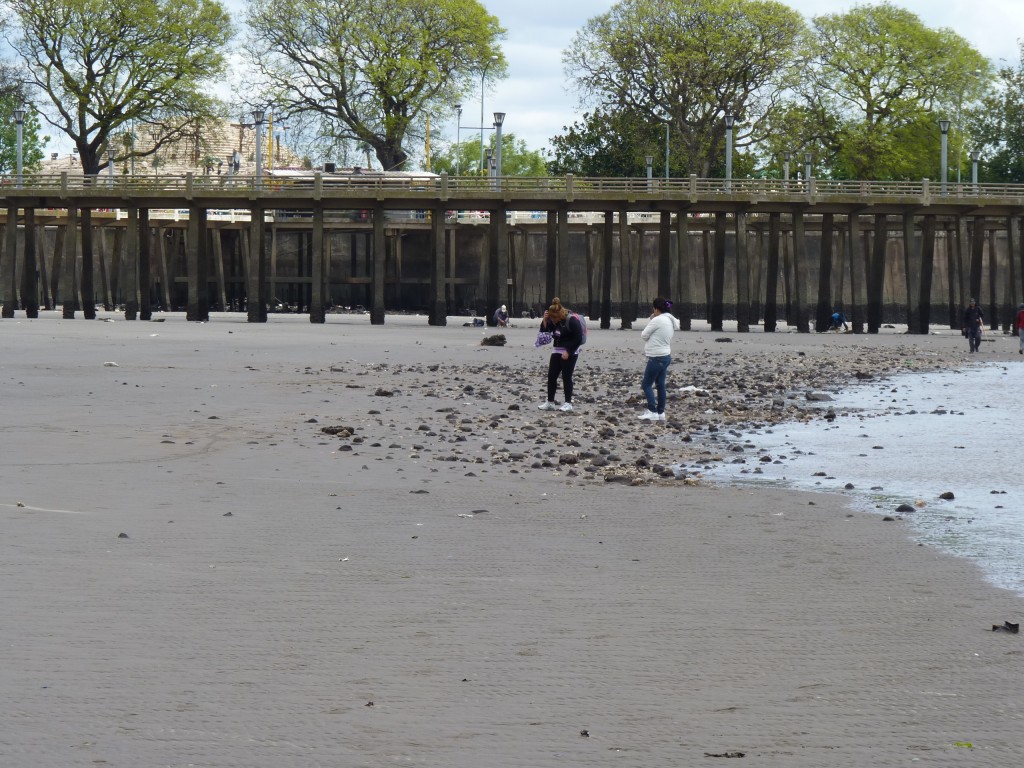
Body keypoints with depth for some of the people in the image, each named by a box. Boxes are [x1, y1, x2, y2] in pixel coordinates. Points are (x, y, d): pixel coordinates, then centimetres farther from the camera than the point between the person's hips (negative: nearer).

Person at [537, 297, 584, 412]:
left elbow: (578, 339, -18)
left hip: (570, 352, -8)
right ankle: (550, 402, 11)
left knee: (566, 377, -7)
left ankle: (568, 403, -2)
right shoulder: (553, 321, 4)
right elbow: (544, 330, 9)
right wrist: (545, 320, -8)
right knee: (551, 376, 5)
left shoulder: (572, 321, -17)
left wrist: (568, 351, -20)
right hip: (557, 351, 8)